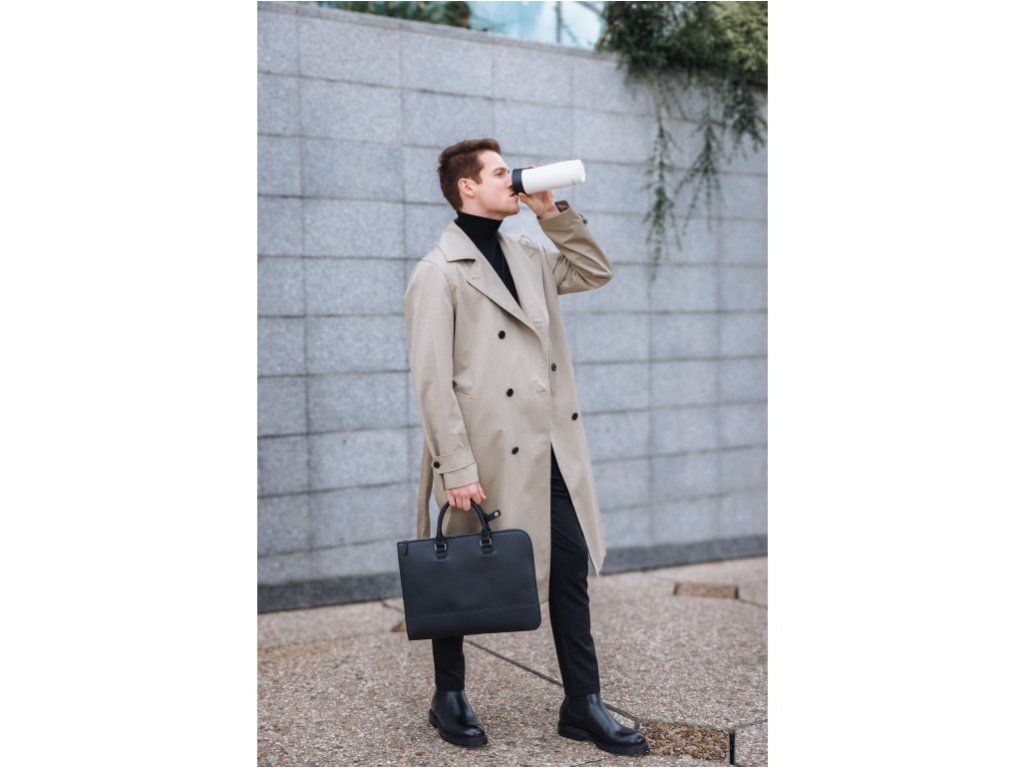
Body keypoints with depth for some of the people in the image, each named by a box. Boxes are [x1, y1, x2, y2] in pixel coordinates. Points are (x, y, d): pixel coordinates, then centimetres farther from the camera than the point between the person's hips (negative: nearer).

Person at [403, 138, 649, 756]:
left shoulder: (527, 256, 13)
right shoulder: (439, 272, -10)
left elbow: (595, 272, 22)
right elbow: (432, 381, -14)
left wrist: (553, 212, 10)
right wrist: (457, 469, -18)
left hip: (550, 451, 7)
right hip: (489, 457, -7)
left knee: (571, 569, 8)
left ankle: (584, 706, 20)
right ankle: (449, 699, 29)